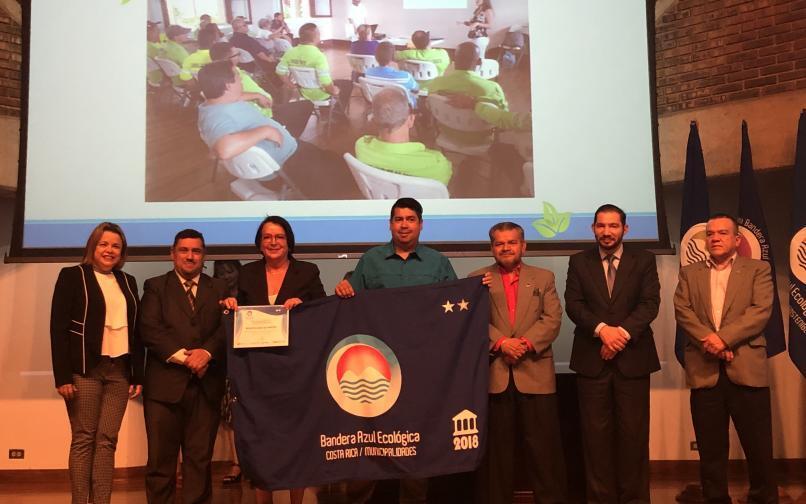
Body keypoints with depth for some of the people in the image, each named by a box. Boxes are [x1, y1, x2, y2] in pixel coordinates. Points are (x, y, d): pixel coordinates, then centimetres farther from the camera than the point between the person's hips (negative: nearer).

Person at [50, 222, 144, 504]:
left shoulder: (128, 282, 15)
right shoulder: (72, 276, 2)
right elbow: (58, 328, -5)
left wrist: (138, 375, 8)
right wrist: (62, 376, -12)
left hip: (119, 371, 4)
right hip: (85, 369, -4)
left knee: (107, 440, 4)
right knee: (83, 439, 1)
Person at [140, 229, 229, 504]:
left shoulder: (219, 289, 14)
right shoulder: (155, 286, 9)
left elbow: (227, 328, 2)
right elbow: (150, 330, -4)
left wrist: (206, 352, -16)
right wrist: (182, 357, -14)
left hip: (206, 385, 2)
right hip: (165, 383, -2)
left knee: (201, 458, 6)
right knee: (161, 458, 2)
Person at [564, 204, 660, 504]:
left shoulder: (644, 261, 8)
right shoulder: (579, 262, 9)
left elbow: (650, 303, -3)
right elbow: (573, 304, -1)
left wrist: (623, 332, -17)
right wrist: (602, 329, -17)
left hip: (633, 357, 0)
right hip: (591, 359, 0)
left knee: (633, 432, 4)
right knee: (596, 432, 3)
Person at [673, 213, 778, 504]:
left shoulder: (758, 270, 9)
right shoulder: (689, 273, 15)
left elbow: (761, 311, -5)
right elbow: (682, 311, 2)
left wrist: (724, 338, -16)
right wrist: (708, 339, -14)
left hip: (746, 369, -2)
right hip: (704, 370, 2)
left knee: (759, 447, 4)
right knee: (710, 449, 8)